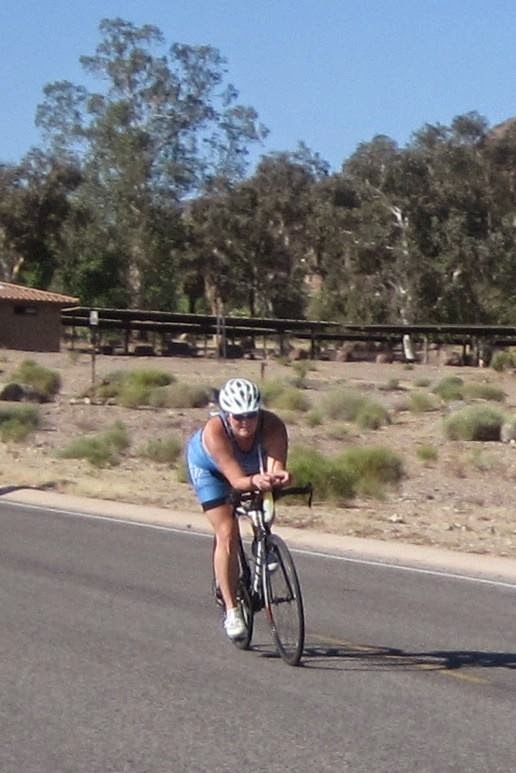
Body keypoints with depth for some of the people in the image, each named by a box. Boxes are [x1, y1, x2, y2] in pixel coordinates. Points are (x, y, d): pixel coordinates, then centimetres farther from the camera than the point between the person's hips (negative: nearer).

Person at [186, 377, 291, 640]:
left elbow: (276, 466, -46)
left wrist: (278, 476, -69)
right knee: (227, 534, -14)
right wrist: (256, 481, -67)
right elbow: (237, 480, -47)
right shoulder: (214, 431, -42)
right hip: (208, 466, -4)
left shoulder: (273, 426, -37)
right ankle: (231, 611, -10)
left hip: (252, 465, 4)